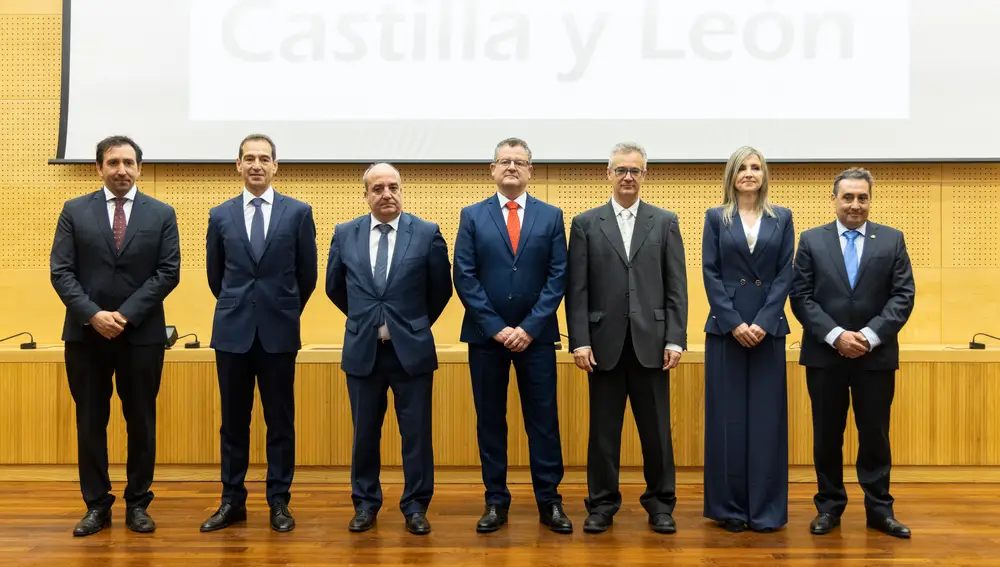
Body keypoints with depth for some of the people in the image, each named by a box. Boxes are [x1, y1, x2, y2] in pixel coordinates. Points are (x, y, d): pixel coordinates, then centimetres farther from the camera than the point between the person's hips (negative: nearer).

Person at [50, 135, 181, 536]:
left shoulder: (161, 214, 3)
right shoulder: (75, 211, 5)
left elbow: (168, 273, -4)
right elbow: (61, 271, -1)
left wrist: (126, 314, -13)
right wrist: (93, 314, -14)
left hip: (142, 334, -1)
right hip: (86, 332, 1)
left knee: (141, 421, 6)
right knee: (90, 422, 7)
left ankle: (137, 503, 18)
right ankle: (97, 505, 18)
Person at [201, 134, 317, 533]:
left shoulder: (298, 212, 0)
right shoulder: (220, 215, 5)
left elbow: (307, 274, 6)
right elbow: (215, 275, 15)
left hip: (279, 332, -1)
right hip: (232, 332, 2)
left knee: (280, 422, 6)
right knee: (233, 421, 9)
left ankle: (279, 502, 16)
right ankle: (232, 501, 19)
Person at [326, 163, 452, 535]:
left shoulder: (427, 233, -5)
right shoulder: (345, 235, 1)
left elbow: (441, 289, 6)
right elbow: (334, 288, 14)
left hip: (412, 350, -1)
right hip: (362, 351, 2)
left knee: (416, 434, 6)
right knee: (364, 433, 12)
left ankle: (416, 507, 20)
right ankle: (365, 504, 27)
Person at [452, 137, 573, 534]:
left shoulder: (551, 216, 5)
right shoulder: (472, 216, 4)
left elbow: (558, 276, -1)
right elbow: (464, 277, -3)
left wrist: (529, 327, -10)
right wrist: (495, 327, -10)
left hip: (536, 335, 0)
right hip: (486, 335, 0)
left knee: (543, 421, 3)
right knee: (490, 420, 7)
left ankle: (549, 502, 13)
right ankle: (496, 502, 17)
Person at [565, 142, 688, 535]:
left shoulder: (665, 222, 8)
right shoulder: (585, 224, 5)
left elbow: (676, 287, 3)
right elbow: (577, 290, 1)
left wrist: (675, 339, -4)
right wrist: (580, 341, -6)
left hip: (651, 342, 1)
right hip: (605, 342, 0)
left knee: (656, 428, 7)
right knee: (603, 429, 7)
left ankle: (660, 503, 21)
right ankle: (602, 503, 19)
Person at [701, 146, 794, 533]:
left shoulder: (781, 218, 8)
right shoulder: (716, 218, 6)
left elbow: (785, 274, 2)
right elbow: (710, 274, -1)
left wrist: (763, 322, -10)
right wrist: (734, 323, -11)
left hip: (768, 327, 1)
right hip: (725, 327, -1)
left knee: (766, 416, 3)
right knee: (728, 415, 1)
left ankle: (766, 508, 11)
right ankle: (729, 506, 11)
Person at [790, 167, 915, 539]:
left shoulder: (892, 240, 5)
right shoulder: (811, 240, 4)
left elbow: (903, 297, -1)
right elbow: (801, 297, -3)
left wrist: (870, 336, -14)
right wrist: (836, 336, -14)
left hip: (876, 355, 0)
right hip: (824, 355, 0)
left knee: (875, 435, 7)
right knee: (827, 435, 7)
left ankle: (879, 508, 19)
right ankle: (829, 506, 19)